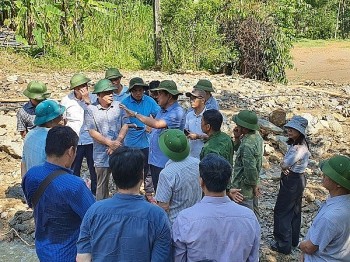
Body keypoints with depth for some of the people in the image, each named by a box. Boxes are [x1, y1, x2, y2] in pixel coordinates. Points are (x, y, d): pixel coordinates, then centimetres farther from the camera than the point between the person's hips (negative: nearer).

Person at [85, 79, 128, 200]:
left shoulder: (118, 106, 1)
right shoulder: (90, 110, -5)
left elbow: (125, 125, 1)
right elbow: (92, 132, -8)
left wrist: (117, 142, -11)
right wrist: (110, 143, -15)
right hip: (102, 154, -2)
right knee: (102, 184, 9)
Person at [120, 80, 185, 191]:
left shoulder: (177, 112, -19)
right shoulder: (162, 109, 10)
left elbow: (157, 124, -32)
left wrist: (135, 114, -26)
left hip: (165, 162, -9)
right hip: (154, 159, 9)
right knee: (157, 191, 19)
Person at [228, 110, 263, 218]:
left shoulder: (247, 145, -30)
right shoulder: (256, 135, 0)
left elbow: (250, 169, -29)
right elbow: (238, 150, 12)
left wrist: (254, 185, -13)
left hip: (244, 190, -10)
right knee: (254, 216, 24)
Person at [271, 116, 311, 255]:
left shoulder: (299, 148, -27)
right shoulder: (295, 143, 4)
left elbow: (284, 165, -27)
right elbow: (285, 164, 7)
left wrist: (284, 164, -5)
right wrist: (286, 167, -14)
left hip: (292, 181, -10)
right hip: (297, 180, 10)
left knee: (281, 211, 1)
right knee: (294, 210, 20)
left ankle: (284, 244, 11)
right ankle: (293, 240, 36)